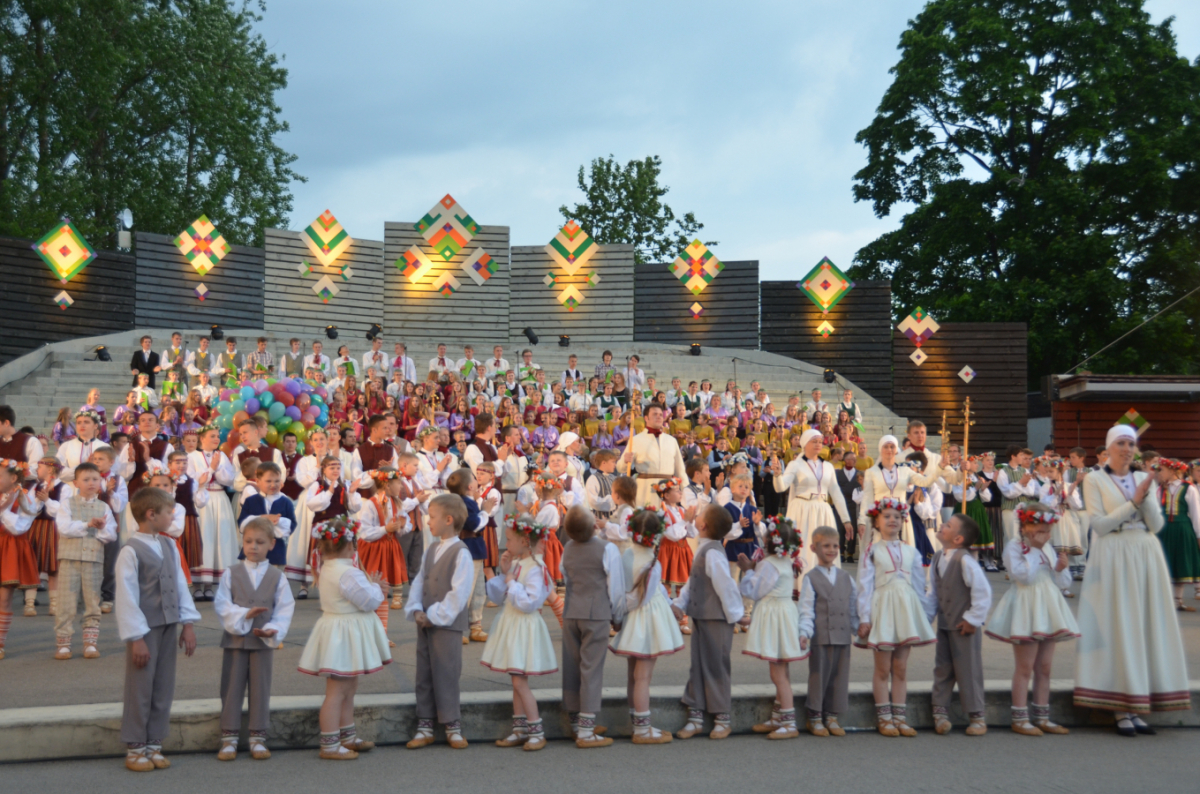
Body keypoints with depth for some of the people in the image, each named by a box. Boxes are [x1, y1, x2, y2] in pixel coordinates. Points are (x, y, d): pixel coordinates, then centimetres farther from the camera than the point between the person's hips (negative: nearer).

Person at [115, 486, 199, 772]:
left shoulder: (169, 547, 8)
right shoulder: (131, 551, -13)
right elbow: (126, 597, -14)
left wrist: (187, 623, 6)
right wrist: (136, 637, -15)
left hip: (169, 626, 6)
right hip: (145, 628, -6)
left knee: (164, 689, 10)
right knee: (140, 689, 3)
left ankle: (153, 745, 21)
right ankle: (135, 748, 15)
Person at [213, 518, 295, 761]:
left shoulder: (277, 576, 1)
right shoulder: (231, 574, -1)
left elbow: (285, 609, -2)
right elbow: (221, 604, -8)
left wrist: (274, 630, -17)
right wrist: (243, 614, -21)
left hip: (263, 641, 0)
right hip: (235, 638, 0)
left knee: (260, 689, 7)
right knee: (232, 689, 5)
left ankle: (258, 738, 16)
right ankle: (229, 738, 14)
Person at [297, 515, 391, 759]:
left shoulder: (327, 569, 8)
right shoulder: (348, 574, -23)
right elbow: (370, 601, -21)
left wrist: (369, 584, 6)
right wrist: (374, 585, -3)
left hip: (339, 633, 11)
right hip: (345, 637, -11)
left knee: (349, 689, 20)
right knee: (337, 692, -4)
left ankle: (348, 737, 31)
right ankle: (329, 745, 2)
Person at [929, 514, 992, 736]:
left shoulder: (965, 560, -20)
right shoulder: (937, 559, 5)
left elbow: (982, 591, -20)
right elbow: (933, 591, 14)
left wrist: (973, 619, -15)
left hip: (965, 627, -7)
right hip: (944, 624, 7)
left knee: (968, 670, 2)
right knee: (942, 668, 11)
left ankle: (976, 716, 15)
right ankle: (940, 712, 20)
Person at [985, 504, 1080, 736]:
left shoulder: (1049, 549, 14)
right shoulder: (1014, 548, -7)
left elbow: (1062, 583, 14)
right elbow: (1024, 576, -22)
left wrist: (1061, 568, -7)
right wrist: (1033, 549, -15)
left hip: (1047, 612, 7)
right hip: (1026, 611, -7)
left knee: (1044, 667, 11)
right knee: (1025, 667, -4)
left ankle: (1042, 717, 19)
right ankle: (1020, 719, 2)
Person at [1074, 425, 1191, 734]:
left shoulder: (1145, 479, 12)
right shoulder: (1094, 480, 1)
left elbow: (1157, 524, 5)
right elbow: (1099, 525, -7)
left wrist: (1146, 497, -11)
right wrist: (1133, 503, -11)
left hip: (1146, 557, 4)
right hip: (1112, 558, -4)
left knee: (1146, 625, 3)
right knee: (1117, 626, -4)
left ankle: (1137, 706, 9)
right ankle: (1121, 709, 0)